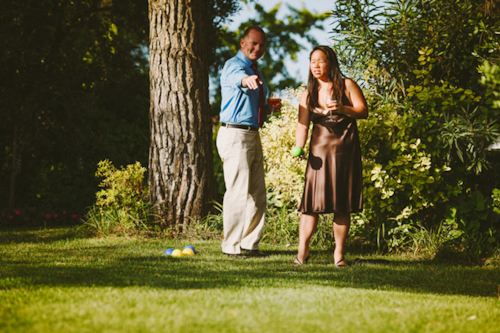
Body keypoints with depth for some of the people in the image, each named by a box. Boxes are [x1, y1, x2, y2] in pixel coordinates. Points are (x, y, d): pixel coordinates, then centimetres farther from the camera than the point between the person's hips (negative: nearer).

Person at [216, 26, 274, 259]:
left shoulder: (255, 71, 18)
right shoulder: (233, 65, -10)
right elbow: (236, 78, -37)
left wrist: (267, 109, 11)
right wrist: (246, 80, -59)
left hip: (253, 135, 9)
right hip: (235, 135, -9)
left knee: (257, 194, 11)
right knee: (238, 193, -9)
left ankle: (250, 244, 20)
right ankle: (231, 246, -1)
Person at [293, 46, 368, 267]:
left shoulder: (346, 86, 4)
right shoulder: (308, 95, 10)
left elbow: (363, 111, -2)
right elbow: (302, 125, 3)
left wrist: (342, 109, -20)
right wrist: (298, 148, -15)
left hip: (346, 150, -1)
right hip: (320, 150, 1)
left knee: (343, 205, 1)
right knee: (313, 201, -8)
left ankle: (339, 252, 9)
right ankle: (303, 249, 0)